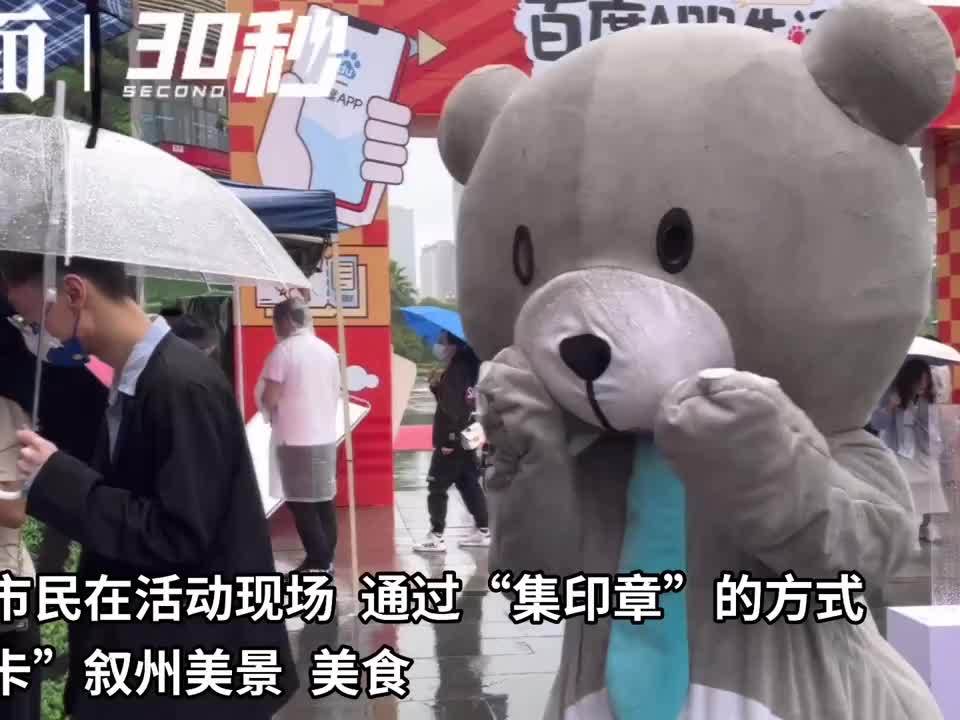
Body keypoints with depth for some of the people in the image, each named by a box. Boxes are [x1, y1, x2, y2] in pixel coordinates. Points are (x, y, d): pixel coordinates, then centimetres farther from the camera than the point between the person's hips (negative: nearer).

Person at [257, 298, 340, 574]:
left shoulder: (283, 350, -11)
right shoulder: (328, 350, 8)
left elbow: (269, 400, -13)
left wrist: (270, 409, 8)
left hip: (295, 439, -7)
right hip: (326, 436, 7)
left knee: (301, 503, -1)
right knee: (325, 499, 13)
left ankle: (318, 563, 0)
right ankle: (326, 558, 19)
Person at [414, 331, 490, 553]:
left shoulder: (456, 372, -17)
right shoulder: (465, 368, 11)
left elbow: (453, 408, -23)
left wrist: (449, 439, -23)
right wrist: (437, 384, 2)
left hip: (452, 440, -9)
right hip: (465, 437, 9)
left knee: (437, 486, -3)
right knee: (469, 484, 15)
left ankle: (436, 537, -1)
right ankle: (483, 531, 19)